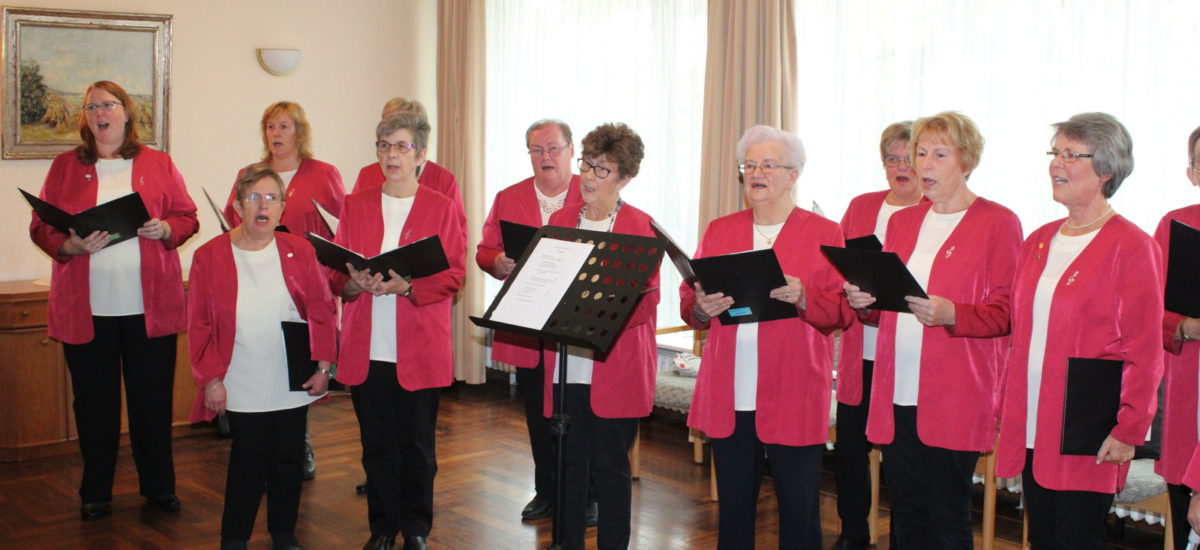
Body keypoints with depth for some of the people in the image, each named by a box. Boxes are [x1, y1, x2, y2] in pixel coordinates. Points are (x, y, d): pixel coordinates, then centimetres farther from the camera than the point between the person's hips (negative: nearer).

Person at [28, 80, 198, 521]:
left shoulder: (158, 164, 8)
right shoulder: (65, 166, 8)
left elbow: (188, 217, 8)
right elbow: (41, 228, 5)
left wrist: (167, 229, -12)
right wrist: (70, 245, -14)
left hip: (150, 306, 0)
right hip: (86, 309, 0)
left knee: (153, 398, 6)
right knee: (94, 402, 7)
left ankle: (159, 487, 20)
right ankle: (95, 493, 21)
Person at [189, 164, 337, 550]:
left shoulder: (299, 251, 0)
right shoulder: (209, 257, -4)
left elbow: (322, 311, 2)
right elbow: (200, 326, -3)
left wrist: (323, 365, -3)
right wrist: (210, 379, -6)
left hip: (293, 384, 2)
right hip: (242, 388, -2)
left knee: (289, 460, 11)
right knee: (247, 463, 3)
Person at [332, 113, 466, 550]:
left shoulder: (441, 209, 3)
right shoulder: (355, 206, 11)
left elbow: (453, 276, -4)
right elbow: (335, 274, 9)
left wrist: (405, 286, -19)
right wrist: (356, 284, -14)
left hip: (421, 350, -2)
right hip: (366, 350, 2)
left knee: (417, 445, 4)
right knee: (376, 444, 8)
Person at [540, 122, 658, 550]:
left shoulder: (640, 227, -4)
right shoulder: (561, 220, 11)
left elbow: (645, 298, -9)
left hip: (615, 369, -4)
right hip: (566, 367, 4)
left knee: (610, 468, 3)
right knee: (569, 465, 11)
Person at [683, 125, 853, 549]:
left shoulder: (824, 233, 2)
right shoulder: (718, 231, 13)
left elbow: (841, 312, -3)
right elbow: (688, 303, 13)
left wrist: (803, 298, -21)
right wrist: (701, 308, -10)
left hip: (794, 398, -3)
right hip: (728, 398, 3)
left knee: (799, 510, 1)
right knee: (733, 506, 10)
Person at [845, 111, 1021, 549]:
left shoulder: (997, 223, -1)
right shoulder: (902, 222, 16)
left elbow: (1005, 313, -6)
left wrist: (950, 314, -23)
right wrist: (865, 302, 0)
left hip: (953, 401, -5)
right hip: (897, 396, 6)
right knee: (907, 515, 11)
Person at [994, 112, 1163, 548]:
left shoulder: (1133, 247, -8)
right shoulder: (1038, 242, 12)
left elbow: (1145, 352, -10)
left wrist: (1129, 430, -13)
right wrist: (1006, 407, 13)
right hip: (1030, 429, 6)